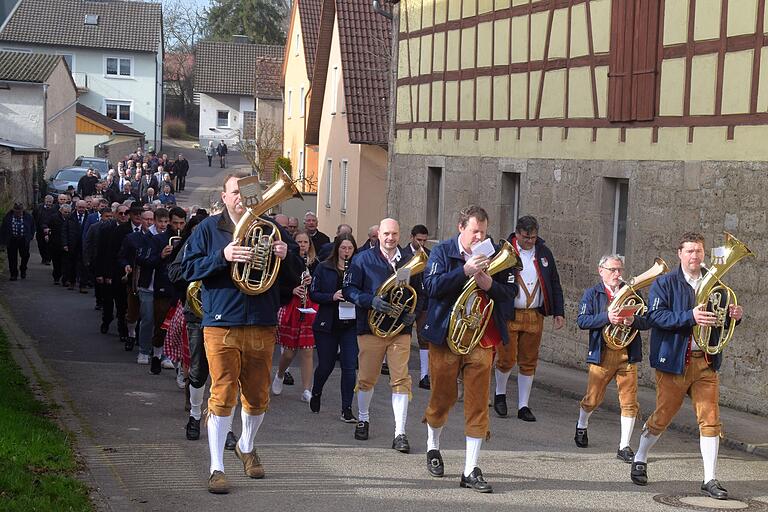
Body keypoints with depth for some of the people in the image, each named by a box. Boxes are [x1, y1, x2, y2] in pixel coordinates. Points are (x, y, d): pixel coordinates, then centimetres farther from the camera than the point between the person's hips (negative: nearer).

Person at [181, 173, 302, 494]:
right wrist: (221, 257, -19)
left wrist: (286, 255, -12)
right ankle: (216, 468, 0)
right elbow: (188, 268, -3)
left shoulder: (270, 228, 9)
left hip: (262, 326, 3)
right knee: (222, 397, -6)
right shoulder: (209, 229, 3)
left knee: (258, 398, 13)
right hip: (222, 325, -3)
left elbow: (295, 271, 11)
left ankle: (246, 447, 39)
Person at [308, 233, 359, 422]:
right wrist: (333, 296, -17)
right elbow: (313, 294, -2)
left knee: (349, 367, -4)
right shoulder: (324, 268, 1)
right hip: (327, 324, 0)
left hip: (351, 324, 1)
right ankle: (316, 394, 38)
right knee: (326, 365, 9)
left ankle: (347, 409, 3)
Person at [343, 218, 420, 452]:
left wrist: (413, 312, -4)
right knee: (367, 378, 8)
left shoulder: (409, 262, 8)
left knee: (401, 379, -7)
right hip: (371, 327, -1)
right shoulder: (363, 259, 2)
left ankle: (400, 433, -7)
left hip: (401, 328, 1)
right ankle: (363, 419, 32)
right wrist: (371, 301, -18)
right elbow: (348, 290, -2)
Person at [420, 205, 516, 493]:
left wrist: (489, 284, -15)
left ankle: (470, 471, 2)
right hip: (446, 336, -1)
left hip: (482, 339, 2)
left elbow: (511, 292, 4)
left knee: (478, 404, -2)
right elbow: (432, 286, -15)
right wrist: (465, 270, -24)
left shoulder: (494, 255, 6)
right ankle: (433, 448, 40)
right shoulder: (442, 251, -1)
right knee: (442, 398, 11)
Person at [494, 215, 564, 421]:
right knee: (506, 359, -3)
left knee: (529, 363, 6)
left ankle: (523, 406, 15)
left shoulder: (544, 253, 9)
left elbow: (555, 284, 14)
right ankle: (500, 393, 24)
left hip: (535, 316, 4)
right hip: (509, 315, -3)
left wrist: (559, 312, 7)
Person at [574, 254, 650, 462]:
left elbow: (647, 321, 5)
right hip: (601, 354, -1)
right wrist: (607, 318, -22)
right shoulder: (592, 294, 4)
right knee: (593, 399, 9)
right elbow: (582, 320, -9)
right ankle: (581, 426, 40)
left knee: (629, 402, -4)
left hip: (627, 354, 2)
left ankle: (624, 447, 4)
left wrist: (633, 320, -17)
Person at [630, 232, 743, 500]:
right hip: (674, 360, -3)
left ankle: (710, 480, 5)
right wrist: (690, 317, -27)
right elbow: (655, 316, -15)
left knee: (710, 421, -1)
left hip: (706, 362, 4)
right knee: (662, 416, 6)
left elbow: (720, 318, 20)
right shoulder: (665, 283, -2)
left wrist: (734, 315, -4)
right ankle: (639, 460, 29)